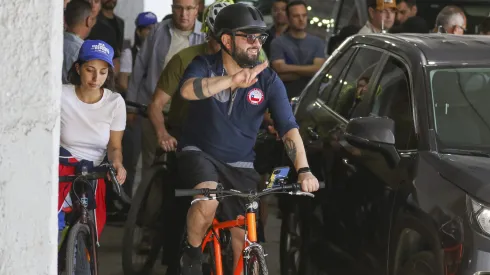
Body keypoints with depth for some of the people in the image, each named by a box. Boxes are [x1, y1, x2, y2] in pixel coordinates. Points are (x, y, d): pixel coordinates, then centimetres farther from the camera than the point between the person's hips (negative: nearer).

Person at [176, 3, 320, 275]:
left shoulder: (268, 80, -8)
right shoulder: (205, 66, -13)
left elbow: (289, 128, -13)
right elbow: (187, 90, -36)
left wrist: (303, 170, -30)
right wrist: (232, 80, -54)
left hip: (239, 165, 3)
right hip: (199, 152, -3)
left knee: (243, 237, 0)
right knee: (208, 199, -33)